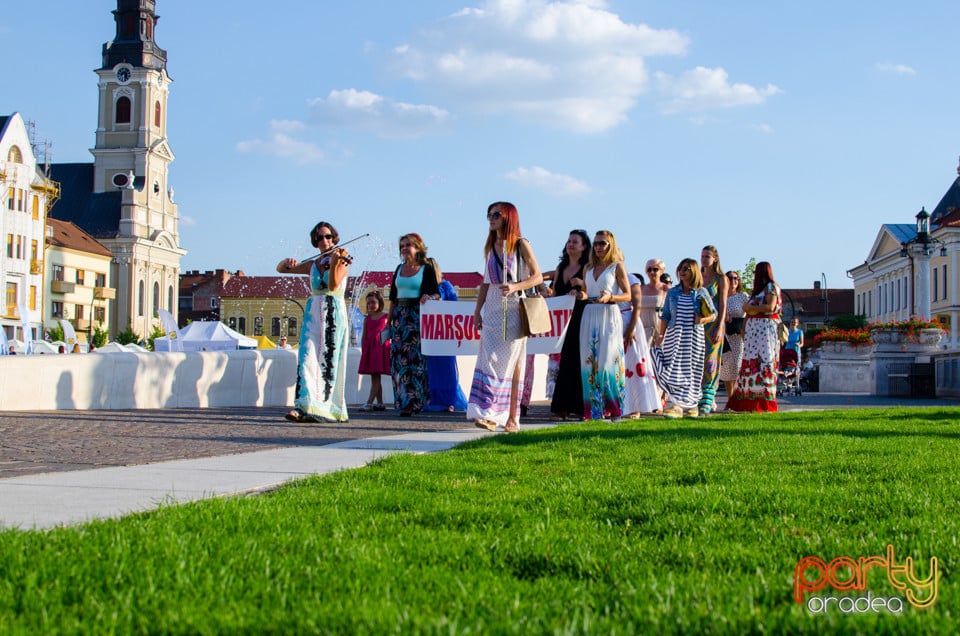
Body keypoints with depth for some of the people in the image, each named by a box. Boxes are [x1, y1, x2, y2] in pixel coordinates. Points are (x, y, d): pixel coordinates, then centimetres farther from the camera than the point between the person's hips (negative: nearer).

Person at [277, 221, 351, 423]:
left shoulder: (341, 260, 3)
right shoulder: (312, 264, 16)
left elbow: (333, 285, -14)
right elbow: (280, 269, 18)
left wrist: (333, 264, -30)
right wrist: (287, 262, -5)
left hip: (333, 314, -3)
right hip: (313, 314, 3)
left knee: (328, 360, -5)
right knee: (308, 358, -12)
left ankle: (328, 406, -3)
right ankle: (306, 406, -20)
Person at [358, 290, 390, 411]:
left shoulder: (386, 317, 3)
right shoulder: (367, 319, 13)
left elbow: (391, 332, 4)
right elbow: (364, 336, 13)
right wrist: (363, 350, 7)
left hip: (381, 348, -5)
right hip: (369, 349, 5)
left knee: (376, 376, -10)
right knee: (374, 377, 6)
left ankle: (369, 403, -17)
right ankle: (380, 403, 11)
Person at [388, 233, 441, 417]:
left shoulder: (426, 268, -1)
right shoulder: (400, 268, 15)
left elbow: (437, 293, -5)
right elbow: (393, 297, 17)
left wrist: (429, 297, -28)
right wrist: (389, 321, 14)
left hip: (417, 317, -5)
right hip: (399, 316, 5)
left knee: (414, 358, -7)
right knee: (398, 359, 1)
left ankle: (412, 403, -7)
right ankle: (404, 401, 8)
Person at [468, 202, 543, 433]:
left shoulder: (521, 245, -1)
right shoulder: (491, 247, 16)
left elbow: (537, 277, -6)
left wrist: (515, 286, -22)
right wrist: (477, 310, 12)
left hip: (513, 310, -5)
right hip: (491, 310, 5)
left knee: (511, 363, -4)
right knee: (489, 360, -5)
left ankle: (511, 418, -3)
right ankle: (489, 414, -8)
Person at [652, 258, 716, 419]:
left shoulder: (701, 293, 4)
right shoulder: (672, 292, 9)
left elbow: (713, 314, 8)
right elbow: (665, 316, 11)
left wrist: (703, 319, -13)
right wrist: (660, 336, 6)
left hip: (694, 337, -1)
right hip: (674, 336, 1)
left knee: (692, 371, 2)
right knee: (674, 370, -9)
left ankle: (691, 406, 11)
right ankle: (674, 405, -13)